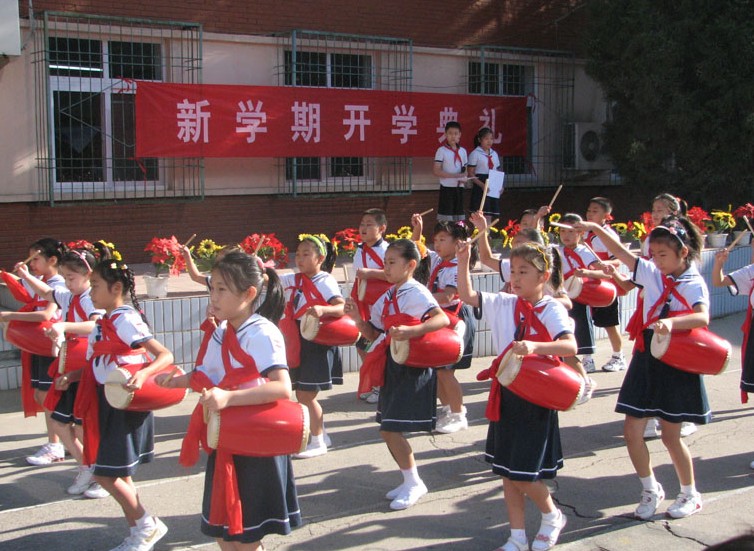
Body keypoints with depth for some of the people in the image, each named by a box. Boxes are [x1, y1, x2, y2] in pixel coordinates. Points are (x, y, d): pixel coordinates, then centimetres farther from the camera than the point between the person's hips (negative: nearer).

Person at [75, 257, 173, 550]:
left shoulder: (125, 320, -17)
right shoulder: (103, 322, 9)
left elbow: (165, 355, -25)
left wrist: (143, 374, -41)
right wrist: (73, 376, 11)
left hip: (125, 405, -9)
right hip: (108, 404, 9)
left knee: (106, 474, -6)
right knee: (119, 474, 14)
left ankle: (147, 526, 9)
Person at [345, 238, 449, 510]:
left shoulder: (416, 293, -14)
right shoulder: (386, 298, 11)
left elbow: (443, 319, -28)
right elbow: (375, 334, 15)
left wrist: (410, 331, -39)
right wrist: (358, 319, -2)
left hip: (413, 368, -9)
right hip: (392, 368, 9)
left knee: (391, 429, -10)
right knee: (388, 429, 12)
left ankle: (413, 482, 6)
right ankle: (409, 479, 27)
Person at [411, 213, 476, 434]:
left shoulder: (457, 268, -18)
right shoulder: (437, 260, 8)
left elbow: (447, 296, -30)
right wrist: (417, 230, 3)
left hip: (454, 320, -9)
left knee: (445, 370, -5)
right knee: (435, 368, 13)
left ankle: (458, 416, 8)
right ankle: (446, 408, 29)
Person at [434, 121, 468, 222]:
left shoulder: (462, 151, 9)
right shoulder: (442, 150, -7)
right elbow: (436, 171, -13)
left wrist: (464, 178, -6)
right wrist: (455, 175, -21)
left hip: (459, 188, 5)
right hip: (447, 187, -5)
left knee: (458, 219, 8)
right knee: (445, 220, -6)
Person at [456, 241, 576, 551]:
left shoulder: (552, 309, -11)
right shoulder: (504, 304, 4)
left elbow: (570, 346, -26)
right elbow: (467, 296, 7)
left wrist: (535, 346, -42)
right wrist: (463, 262, -5)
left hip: (536, 397, -6)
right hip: (506, 394, 6)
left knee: (522, 474, -3)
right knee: (506, 471, 11)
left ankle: (552, 516, 26)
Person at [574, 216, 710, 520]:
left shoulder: (694, 284, -11)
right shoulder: (652, 273, 3)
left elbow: (702, 317, -29)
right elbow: (621, 253, -3)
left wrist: (672, 322, -47)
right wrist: (597, 229, -17)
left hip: (677, 363, -5)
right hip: (646, 359, 5)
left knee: (671, 436, 4)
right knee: (632, 432, 3)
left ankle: (690, 494, 27)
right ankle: (651, 489, 25)